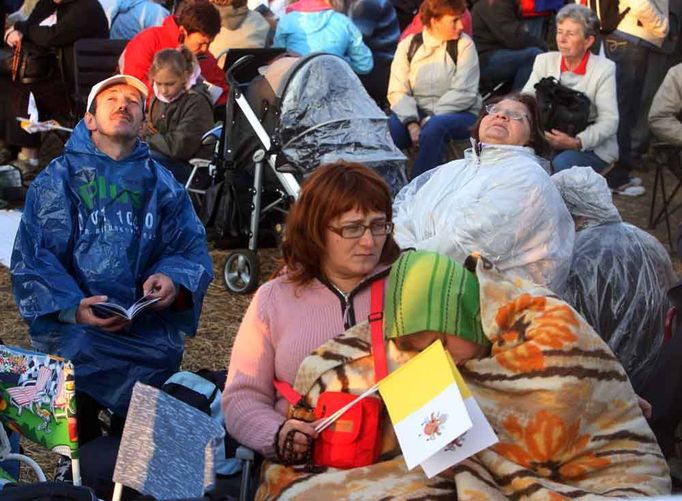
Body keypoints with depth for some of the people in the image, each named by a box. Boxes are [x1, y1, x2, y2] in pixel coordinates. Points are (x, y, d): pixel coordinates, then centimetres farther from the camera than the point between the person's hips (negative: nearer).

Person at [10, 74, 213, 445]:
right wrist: (72, 307, -18)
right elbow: (33, 257, 1)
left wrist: (174, 282, -16)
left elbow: (192, 249, 10)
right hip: (74, 326, -1)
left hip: (150, 326, 1)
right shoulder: (57, 179, 12)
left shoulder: (162, 184, 20)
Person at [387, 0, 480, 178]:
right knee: (388, 127, -28)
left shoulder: (464, 44, -1)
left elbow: (463, 93, -9)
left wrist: (430, 119, -18)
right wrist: (412, 122, -21)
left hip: (458, 114, -2)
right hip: (417, 112, 2)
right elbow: (398, 91, -3)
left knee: (435, 127, -35)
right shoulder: (408, 45, 5)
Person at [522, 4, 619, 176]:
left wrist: (576, 142, -26)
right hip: (548, 140, 3)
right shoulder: (544, 61, 9)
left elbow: (609, 121, -11)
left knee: (562, 163, -34)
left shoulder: (604, 69, -3)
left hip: (591, 147, -3)